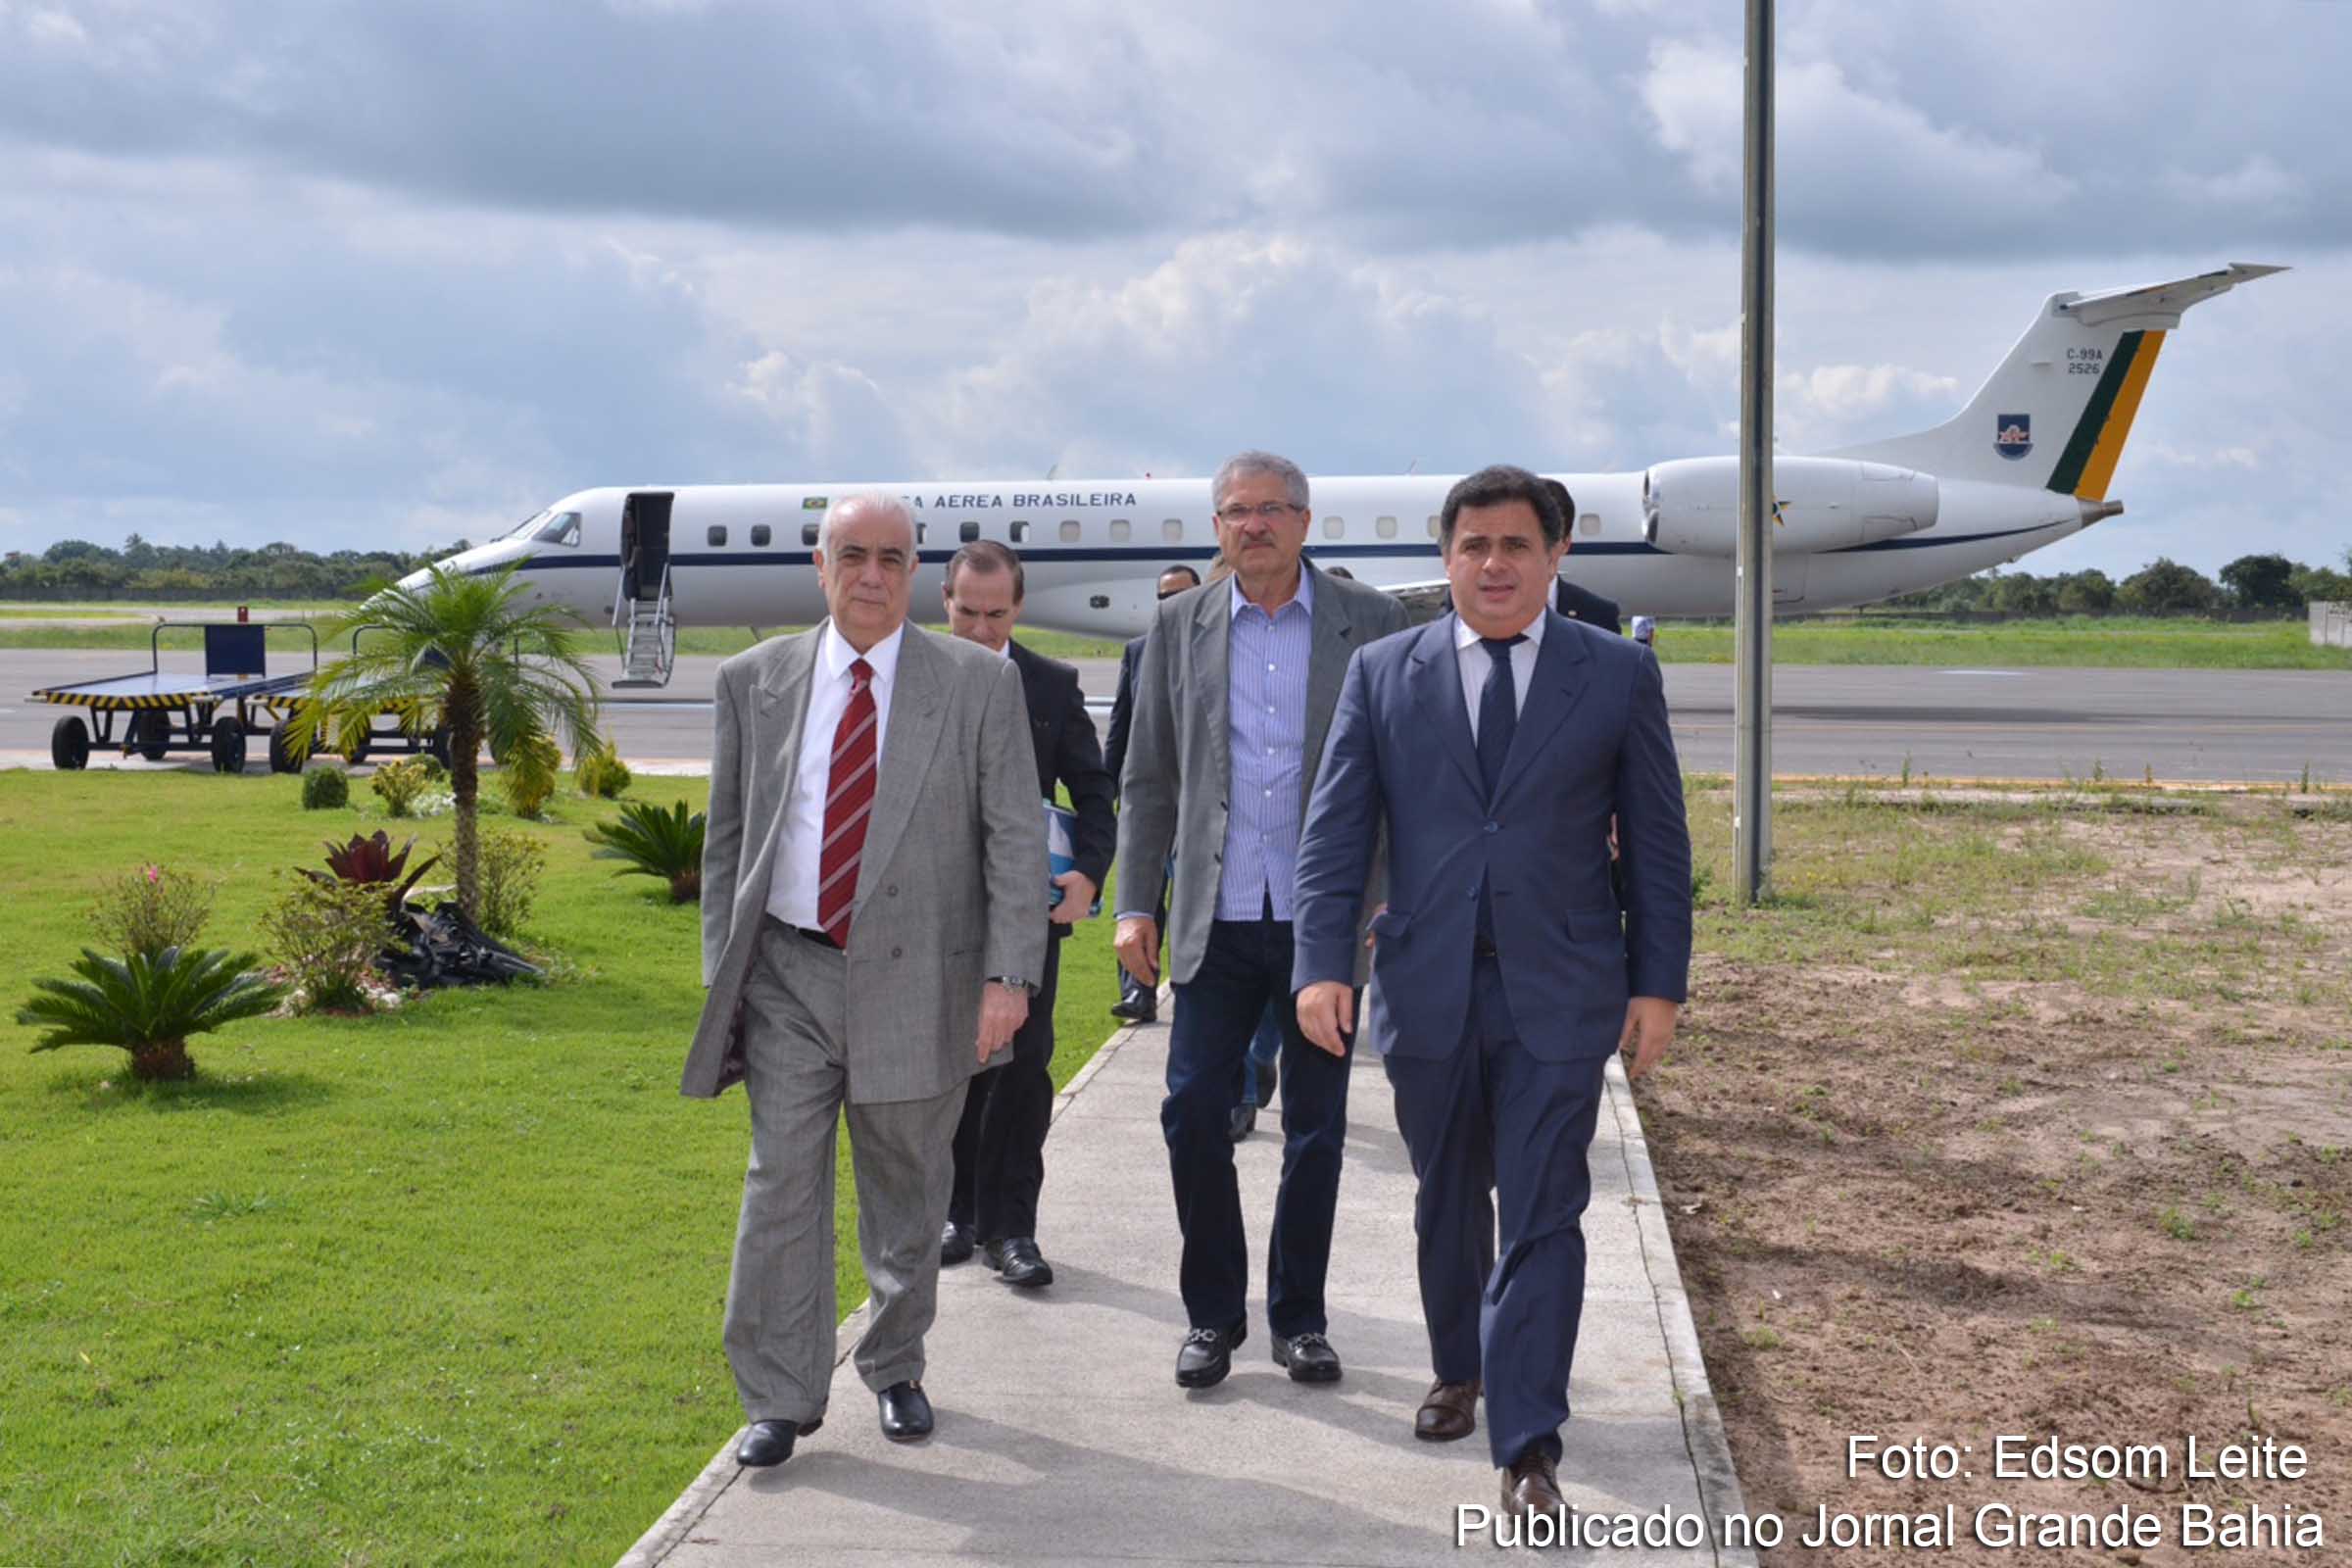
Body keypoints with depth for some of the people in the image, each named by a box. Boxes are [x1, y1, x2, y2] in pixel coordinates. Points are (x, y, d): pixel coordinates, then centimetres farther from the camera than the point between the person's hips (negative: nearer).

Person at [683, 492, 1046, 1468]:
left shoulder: (979, 686, -1)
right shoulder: (755, 682, 6)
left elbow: (1016, 840, -3)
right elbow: (725, 838, 11)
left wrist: (1009, 976, -12)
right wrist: (723, 972, 6)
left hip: (914, 979, -1)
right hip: (790, 975, 1)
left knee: (906, 1192, 11)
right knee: (782, 1185, -2)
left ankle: (895, 1370, 30)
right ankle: (780, 1399, 8)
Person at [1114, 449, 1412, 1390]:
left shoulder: (1372, 624, 2)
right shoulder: (1179, 627, 7)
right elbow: (1147, 779, 9)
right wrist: (1136, 904, 4)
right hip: (1219, 919, 1)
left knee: (1315, 1127, 7)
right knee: (1194, 1113, -2)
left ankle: (1299, 1318, 21)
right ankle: (1212, 1315, 14)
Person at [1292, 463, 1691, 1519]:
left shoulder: (1619, 674, 2)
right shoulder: (1383, 675, 4)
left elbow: (1656, 840, 3)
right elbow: (1335, 832, 1)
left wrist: (1658, 983, -1)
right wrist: (1322, 963, -9)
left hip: (1558, 994, -2)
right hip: (1428, 989, 2)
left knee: (1541, 1218, -5)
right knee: (1448, 1202, 17)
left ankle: (1527, 1449, 0)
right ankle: (1458, 1375, 38)